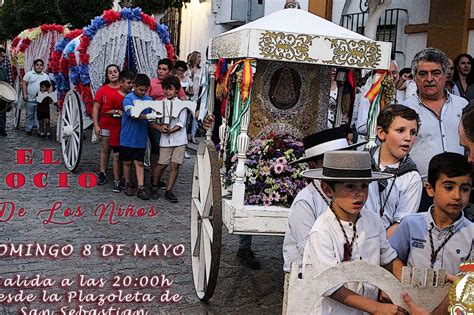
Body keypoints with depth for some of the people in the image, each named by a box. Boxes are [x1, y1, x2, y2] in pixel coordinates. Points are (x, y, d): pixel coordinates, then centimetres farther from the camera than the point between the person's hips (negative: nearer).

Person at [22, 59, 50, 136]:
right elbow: (24, 84, 1)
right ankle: (29, 129, 17)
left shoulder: (45, 76, 11)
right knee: (30, 115, 8)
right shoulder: (29, 74, 3)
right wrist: (25, 94, -8)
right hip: (30, 99, -1)